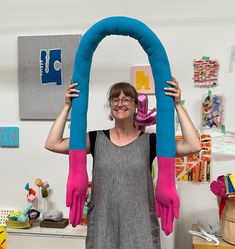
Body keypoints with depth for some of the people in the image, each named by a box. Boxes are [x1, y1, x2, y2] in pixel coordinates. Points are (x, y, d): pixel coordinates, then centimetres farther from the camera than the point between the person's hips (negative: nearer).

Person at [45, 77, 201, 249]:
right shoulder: (97, 139, 0)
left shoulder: (149, 141, -3)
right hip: (102, 227, 1)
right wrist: (68, 106, -11)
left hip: (140, 228, -1)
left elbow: (193, 146, -15)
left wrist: (178, 105, -16)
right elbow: (52, 144, -8)